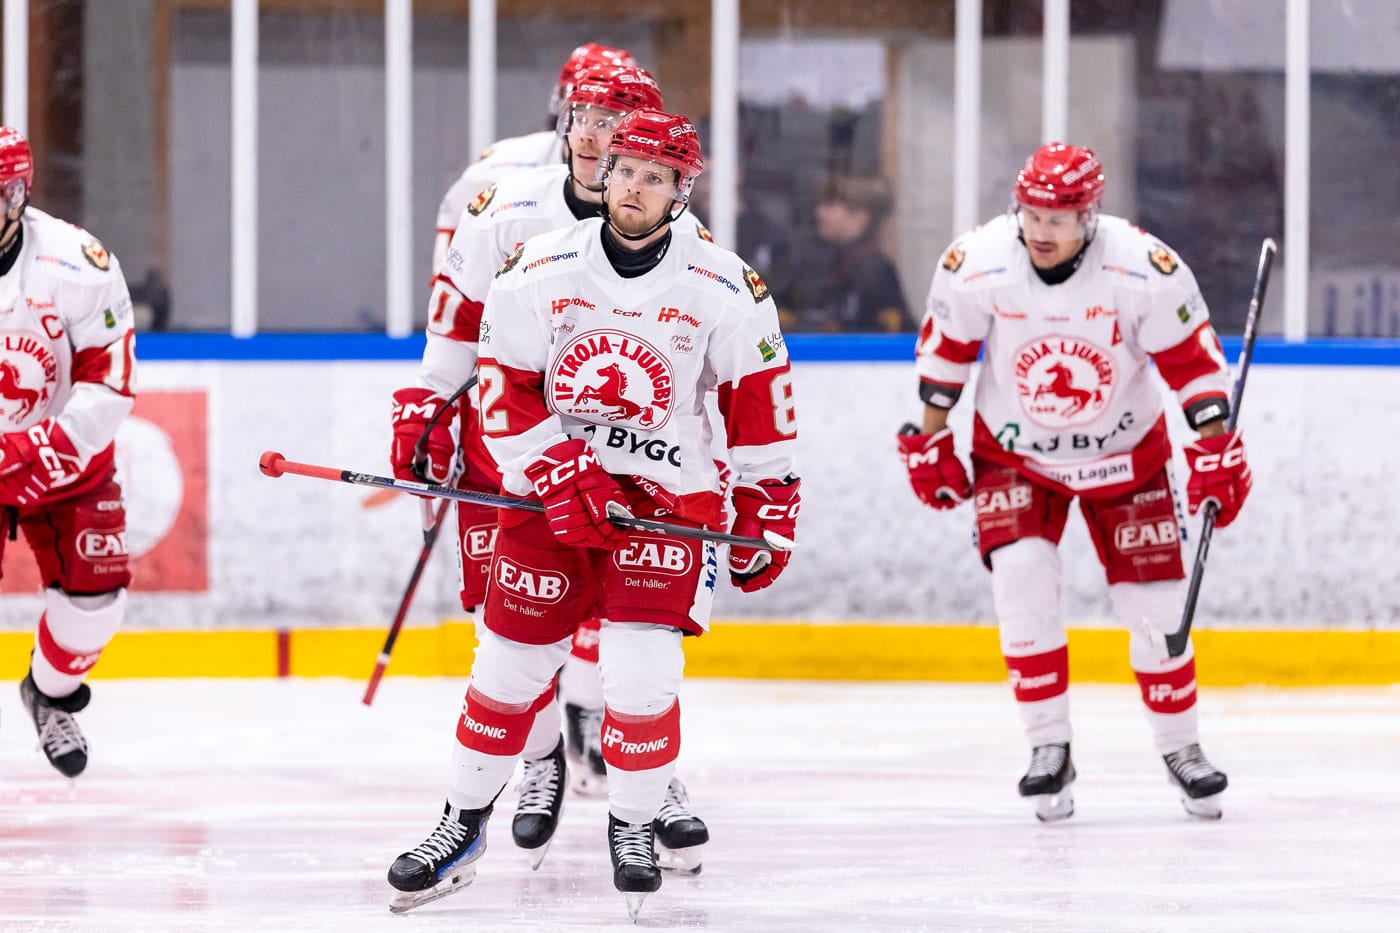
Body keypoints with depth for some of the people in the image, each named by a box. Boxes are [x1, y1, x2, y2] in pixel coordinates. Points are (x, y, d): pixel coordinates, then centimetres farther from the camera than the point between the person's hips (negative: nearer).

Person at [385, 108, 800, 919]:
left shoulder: (724, 289, -7)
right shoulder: (538, 272, -7)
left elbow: (761, 401, 0)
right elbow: (505, 393, -4)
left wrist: (767, 515, -1)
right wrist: (560, 480, -14)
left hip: (669, 492, -1)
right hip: (550, 483, 1)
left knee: (642, 666, -14)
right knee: (511, 661, 2)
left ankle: (635, 828, 6)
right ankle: (464, 824, 17)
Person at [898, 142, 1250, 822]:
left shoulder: (1144, 270, -25)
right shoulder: (977, 265, -22)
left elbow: (1193, 357, -13)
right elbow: (944, 350, -4)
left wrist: (1215, 449, -14)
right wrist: (929, 442, 1)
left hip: (1124, 454, 0)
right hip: (1014, 452, 0)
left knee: (1153, 599, -1)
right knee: (1021, 575, -20)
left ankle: (1180, 748, 19)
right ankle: (1049, 749, -9)